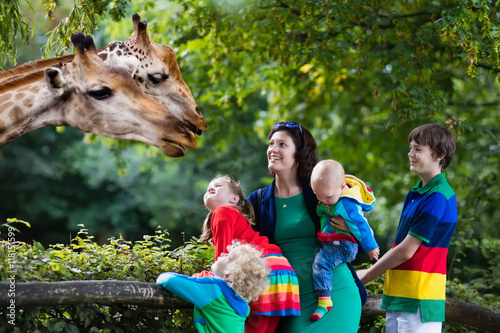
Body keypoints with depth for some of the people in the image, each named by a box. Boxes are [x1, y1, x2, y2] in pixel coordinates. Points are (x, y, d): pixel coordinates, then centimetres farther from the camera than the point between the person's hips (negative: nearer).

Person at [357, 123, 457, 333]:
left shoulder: (437, 198, -14)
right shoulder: (416, 193, 16)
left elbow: (406, 251, -15)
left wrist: (366, 276, -6)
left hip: (420, 298, -9)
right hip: (398, 296, 9)